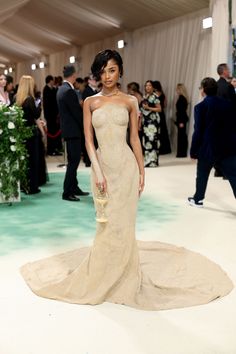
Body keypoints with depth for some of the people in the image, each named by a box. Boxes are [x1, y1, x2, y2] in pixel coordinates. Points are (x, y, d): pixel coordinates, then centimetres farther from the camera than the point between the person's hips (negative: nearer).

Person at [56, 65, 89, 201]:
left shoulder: (62, 89, 12)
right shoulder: (69, 91, -19)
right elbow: (77, 112, -18)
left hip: (68, 128, 10)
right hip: (73, 130, -10)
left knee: (73, 159, 16)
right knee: (74, 160, -6)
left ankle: (74, 187, 24)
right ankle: (67, 192, -3)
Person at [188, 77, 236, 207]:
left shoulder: (200, 107, -8)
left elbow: (198, 131, -9)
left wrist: (193, 151, -2)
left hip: (209, 148, -2)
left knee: (202, 175, 19)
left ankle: (197, 199, 34)